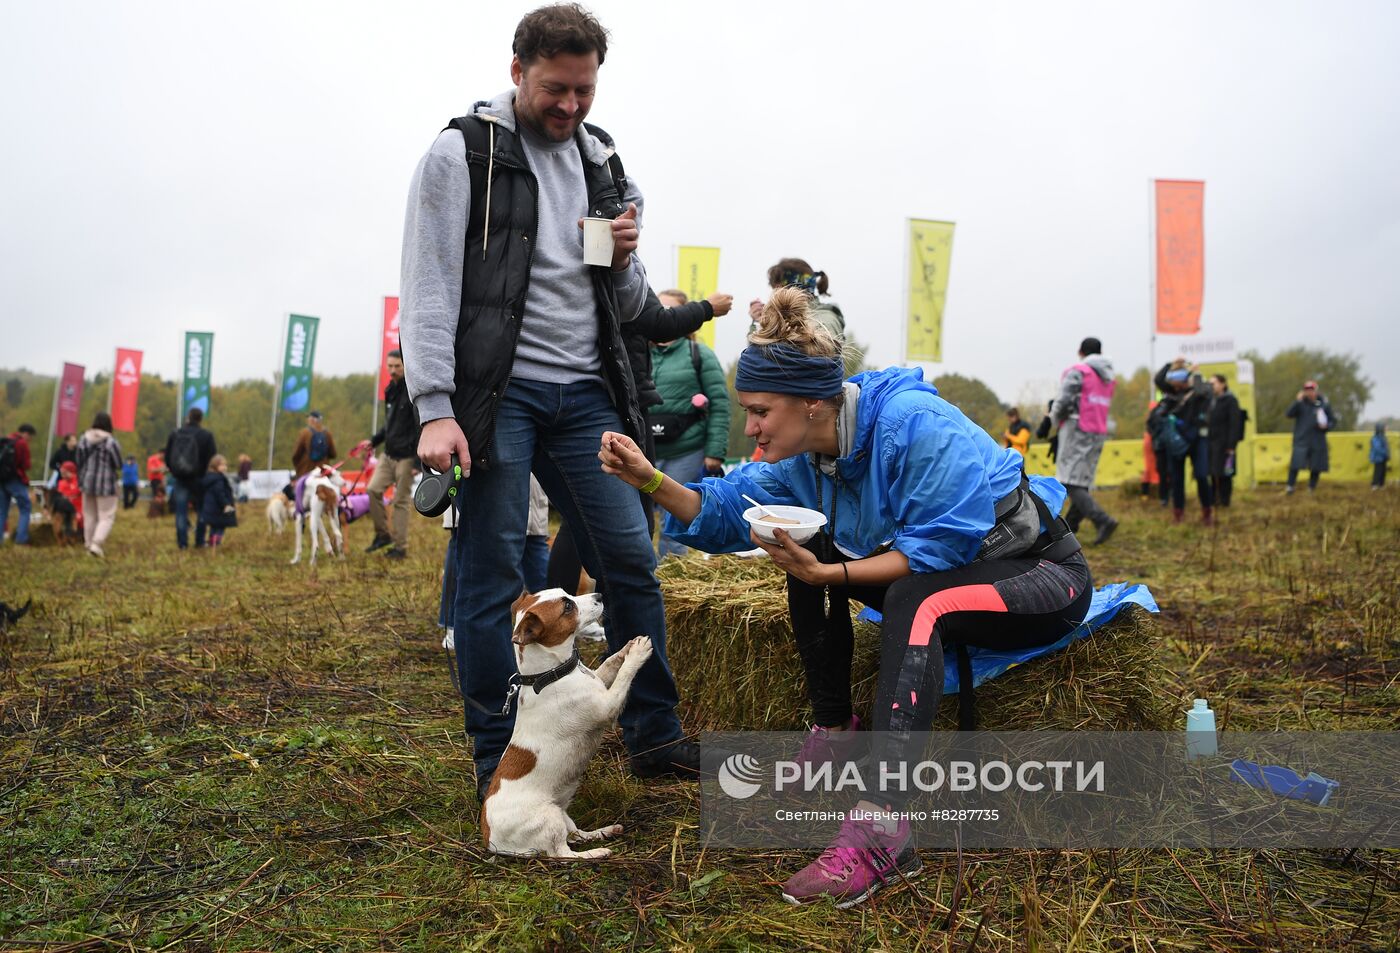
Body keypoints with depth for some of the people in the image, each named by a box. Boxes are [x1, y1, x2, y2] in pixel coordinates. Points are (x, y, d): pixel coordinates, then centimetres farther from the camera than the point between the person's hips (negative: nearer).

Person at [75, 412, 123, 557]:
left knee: (90, 515, 15)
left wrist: (80, 481, 17)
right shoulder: (111, 442, -15)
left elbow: (79, 463, 7)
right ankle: (96, 544, -13)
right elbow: (118, 465, -11)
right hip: (106, 483, -5)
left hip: (88, 482, 5)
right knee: (107, 516, 0)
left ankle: (89, 544, 19)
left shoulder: (84, 439, 2)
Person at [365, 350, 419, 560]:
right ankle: (382, 534, 11)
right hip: (388, 454, 7)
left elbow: (421, 430, -16)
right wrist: (374, 441, 10)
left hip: (406, 457, -7)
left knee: (401, 501, -2)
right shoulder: (390, 391, 12)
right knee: (374, 490, -3)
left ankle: (400, 547, 7)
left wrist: (418, 462, -19)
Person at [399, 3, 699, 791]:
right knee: (492, 577, -2)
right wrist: (436, 409, -16)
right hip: (499, 394, -5)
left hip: (585, 396, 5)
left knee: (632, 562, 3)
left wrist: (626, 261, -2)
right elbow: (430, 289, -6)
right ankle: (499, 765, 10)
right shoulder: (462, 155, 1)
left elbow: (627, 308, 20)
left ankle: (656, 738, 16)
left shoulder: (606, 167, 17)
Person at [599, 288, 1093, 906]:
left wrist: (828, 574, -33)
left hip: (1044, 575, -8)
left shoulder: (913, 421, -28)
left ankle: (881, 827, -42)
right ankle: (834, 731, 8)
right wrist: (649, 479, -17)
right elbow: (723, 513, -2)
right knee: (805, 551, 2)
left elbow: (941, 548, -28)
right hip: (944, 567, 8)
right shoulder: (805, 453, -3)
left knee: (917, 601, -37)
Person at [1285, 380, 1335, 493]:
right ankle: (1290, 487, -8)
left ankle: (1312, 488, 18)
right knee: (1296, 464, -13)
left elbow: (1333, 421, 14)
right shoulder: (1301, 403, 2)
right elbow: (1288, 414, -11)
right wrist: (1297, 401, -19)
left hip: (1318, 442, 2)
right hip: (1301, 440, -2)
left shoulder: (1324, 404, 6)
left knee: (1316, 467, 4)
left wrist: (1326, 426, -8)